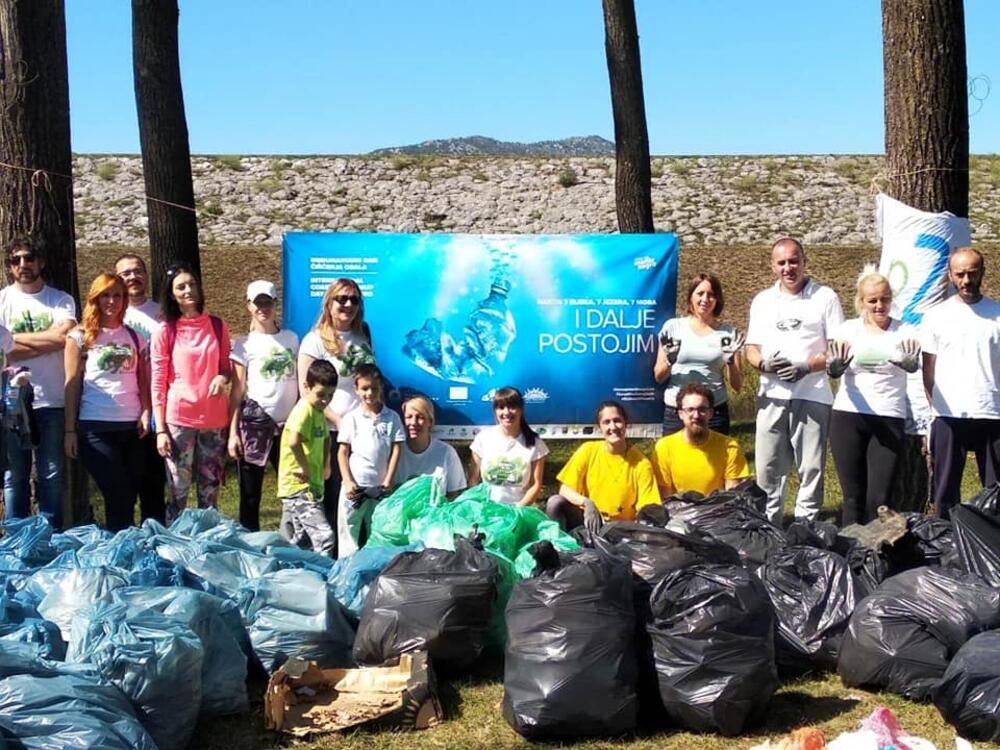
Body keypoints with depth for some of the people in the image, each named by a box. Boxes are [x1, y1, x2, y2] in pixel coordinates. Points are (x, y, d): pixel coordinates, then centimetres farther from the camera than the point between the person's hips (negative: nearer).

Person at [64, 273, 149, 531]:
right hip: (95, 426, -3)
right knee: (118, 495, -4)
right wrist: (70, 430, -4)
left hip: (131, 425, 3)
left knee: (129, 496, 4)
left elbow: (143, 380, 13)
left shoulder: (134, 336, 14)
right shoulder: (80, 336, 3)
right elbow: (72, 383, 0)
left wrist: (145, 412, -4)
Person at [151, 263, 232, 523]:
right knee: (179, 491, -2)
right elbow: (158, 384, -1)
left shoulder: (218, 326, 7)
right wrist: (160, 430, -7)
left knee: (210, 492, 7)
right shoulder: (165, 331, -1)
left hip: (214, 419, 3)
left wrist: (222, 378, -9)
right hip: (178, 419, -3)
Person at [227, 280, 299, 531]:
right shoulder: (244, 344, 2)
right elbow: (237, 391, -1)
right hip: (255, 423, -3)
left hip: (288, 424, 3)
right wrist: (233, 432, -8)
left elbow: (300, 383, 12)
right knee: (250, 494, 3)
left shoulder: (291, 339, 11)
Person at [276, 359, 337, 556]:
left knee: (298, 541, 16)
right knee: (324, 536, -17)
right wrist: (305, 468, -21)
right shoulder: (304, 410, -15)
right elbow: (293, 442, -32)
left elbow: (325, 438, 33)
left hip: (311, 486, 10)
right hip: (299, 487, -10)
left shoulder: (319, 412, 14)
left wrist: (325, 465, 21)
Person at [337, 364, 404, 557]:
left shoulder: (392, 418, 2)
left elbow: (395, 450, 1)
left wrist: (388, 481, -4)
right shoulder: (351, 418, 0)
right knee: (349, 534, 2)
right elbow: (342, 452, 1)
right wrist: (348, 482, -7)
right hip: (355, 486, -1)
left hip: (379, 488, 1)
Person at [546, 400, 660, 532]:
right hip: (588, 521, 1)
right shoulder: (588, 451, -5)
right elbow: (565, 489, -7)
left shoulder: (640, 463, -8)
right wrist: (586, 503, -26)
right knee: (555, 502, -25)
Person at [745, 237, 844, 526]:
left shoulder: (825, 297, 4)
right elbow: (752, 349, 13)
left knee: (811, 468, -1)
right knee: (768, 468, 3)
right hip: (772, 396, 3)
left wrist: (807, 366, -16)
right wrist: (764, 364, -9)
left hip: (812, 396, -3)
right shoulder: (762, 301, 15)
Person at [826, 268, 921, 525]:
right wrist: (837, 364, -34)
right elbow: (833, 371, -9)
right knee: (853, 496, 4)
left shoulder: (904, 333, 4)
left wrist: (909, 361, -41)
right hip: (848, 417, 1)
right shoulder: (847, 330, 6)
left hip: (889, 419, 0)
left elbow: (913, 366, -16)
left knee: (879, 498, -4)